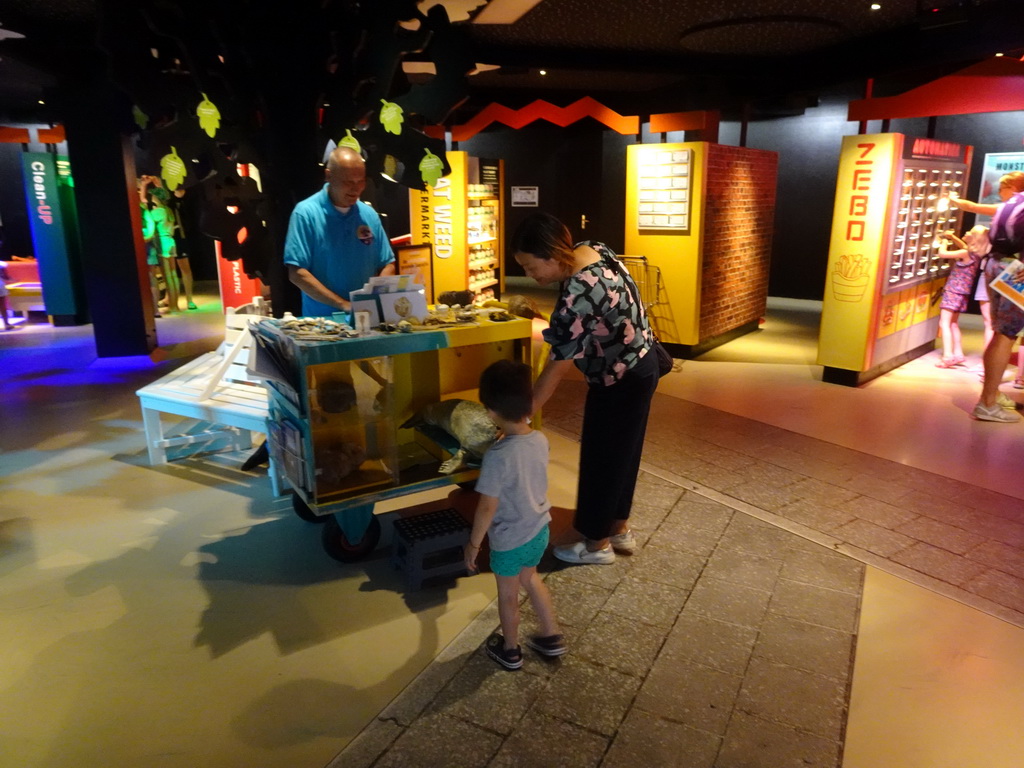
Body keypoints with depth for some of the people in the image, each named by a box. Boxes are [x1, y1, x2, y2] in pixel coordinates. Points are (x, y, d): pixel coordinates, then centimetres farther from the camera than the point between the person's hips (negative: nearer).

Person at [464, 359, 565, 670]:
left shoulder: (497, 456, -31)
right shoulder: (541, 440, -11)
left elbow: (487, 508, -25)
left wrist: (473, 543, -11)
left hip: (510, 539, -6)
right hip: (539, 529, 6)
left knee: (507, 594, 19)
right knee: (530, 579, 31)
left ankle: (510, 650, 41)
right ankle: (552, 637, 44)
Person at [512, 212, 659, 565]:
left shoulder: (578, 297, -33)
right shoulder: (593, 249, -6)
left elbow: (556, 368, -28)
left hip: (621, 382, -9)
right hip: (639, 366, 9)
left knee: (601, 458, 7)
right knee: (621, 453, 21)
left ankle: (598, 543, 25)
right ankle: (620, 530, 37)